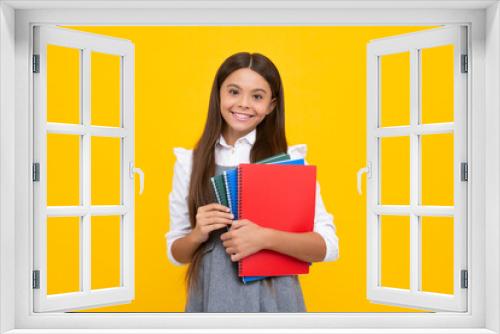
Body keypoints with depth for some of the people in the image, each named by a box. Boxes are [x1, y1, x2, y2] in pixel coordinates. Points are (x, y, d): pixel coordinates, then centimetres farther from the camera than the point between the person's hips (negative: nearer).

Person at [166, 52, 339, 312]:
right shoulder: (189, 163, 0)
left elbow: (329, 246, -9)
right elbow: (176, 253, 5)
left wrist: (265, 238, -23)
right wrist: (197, 234, -15)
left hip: (273, 299, -1)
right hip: (211, 299, 1)